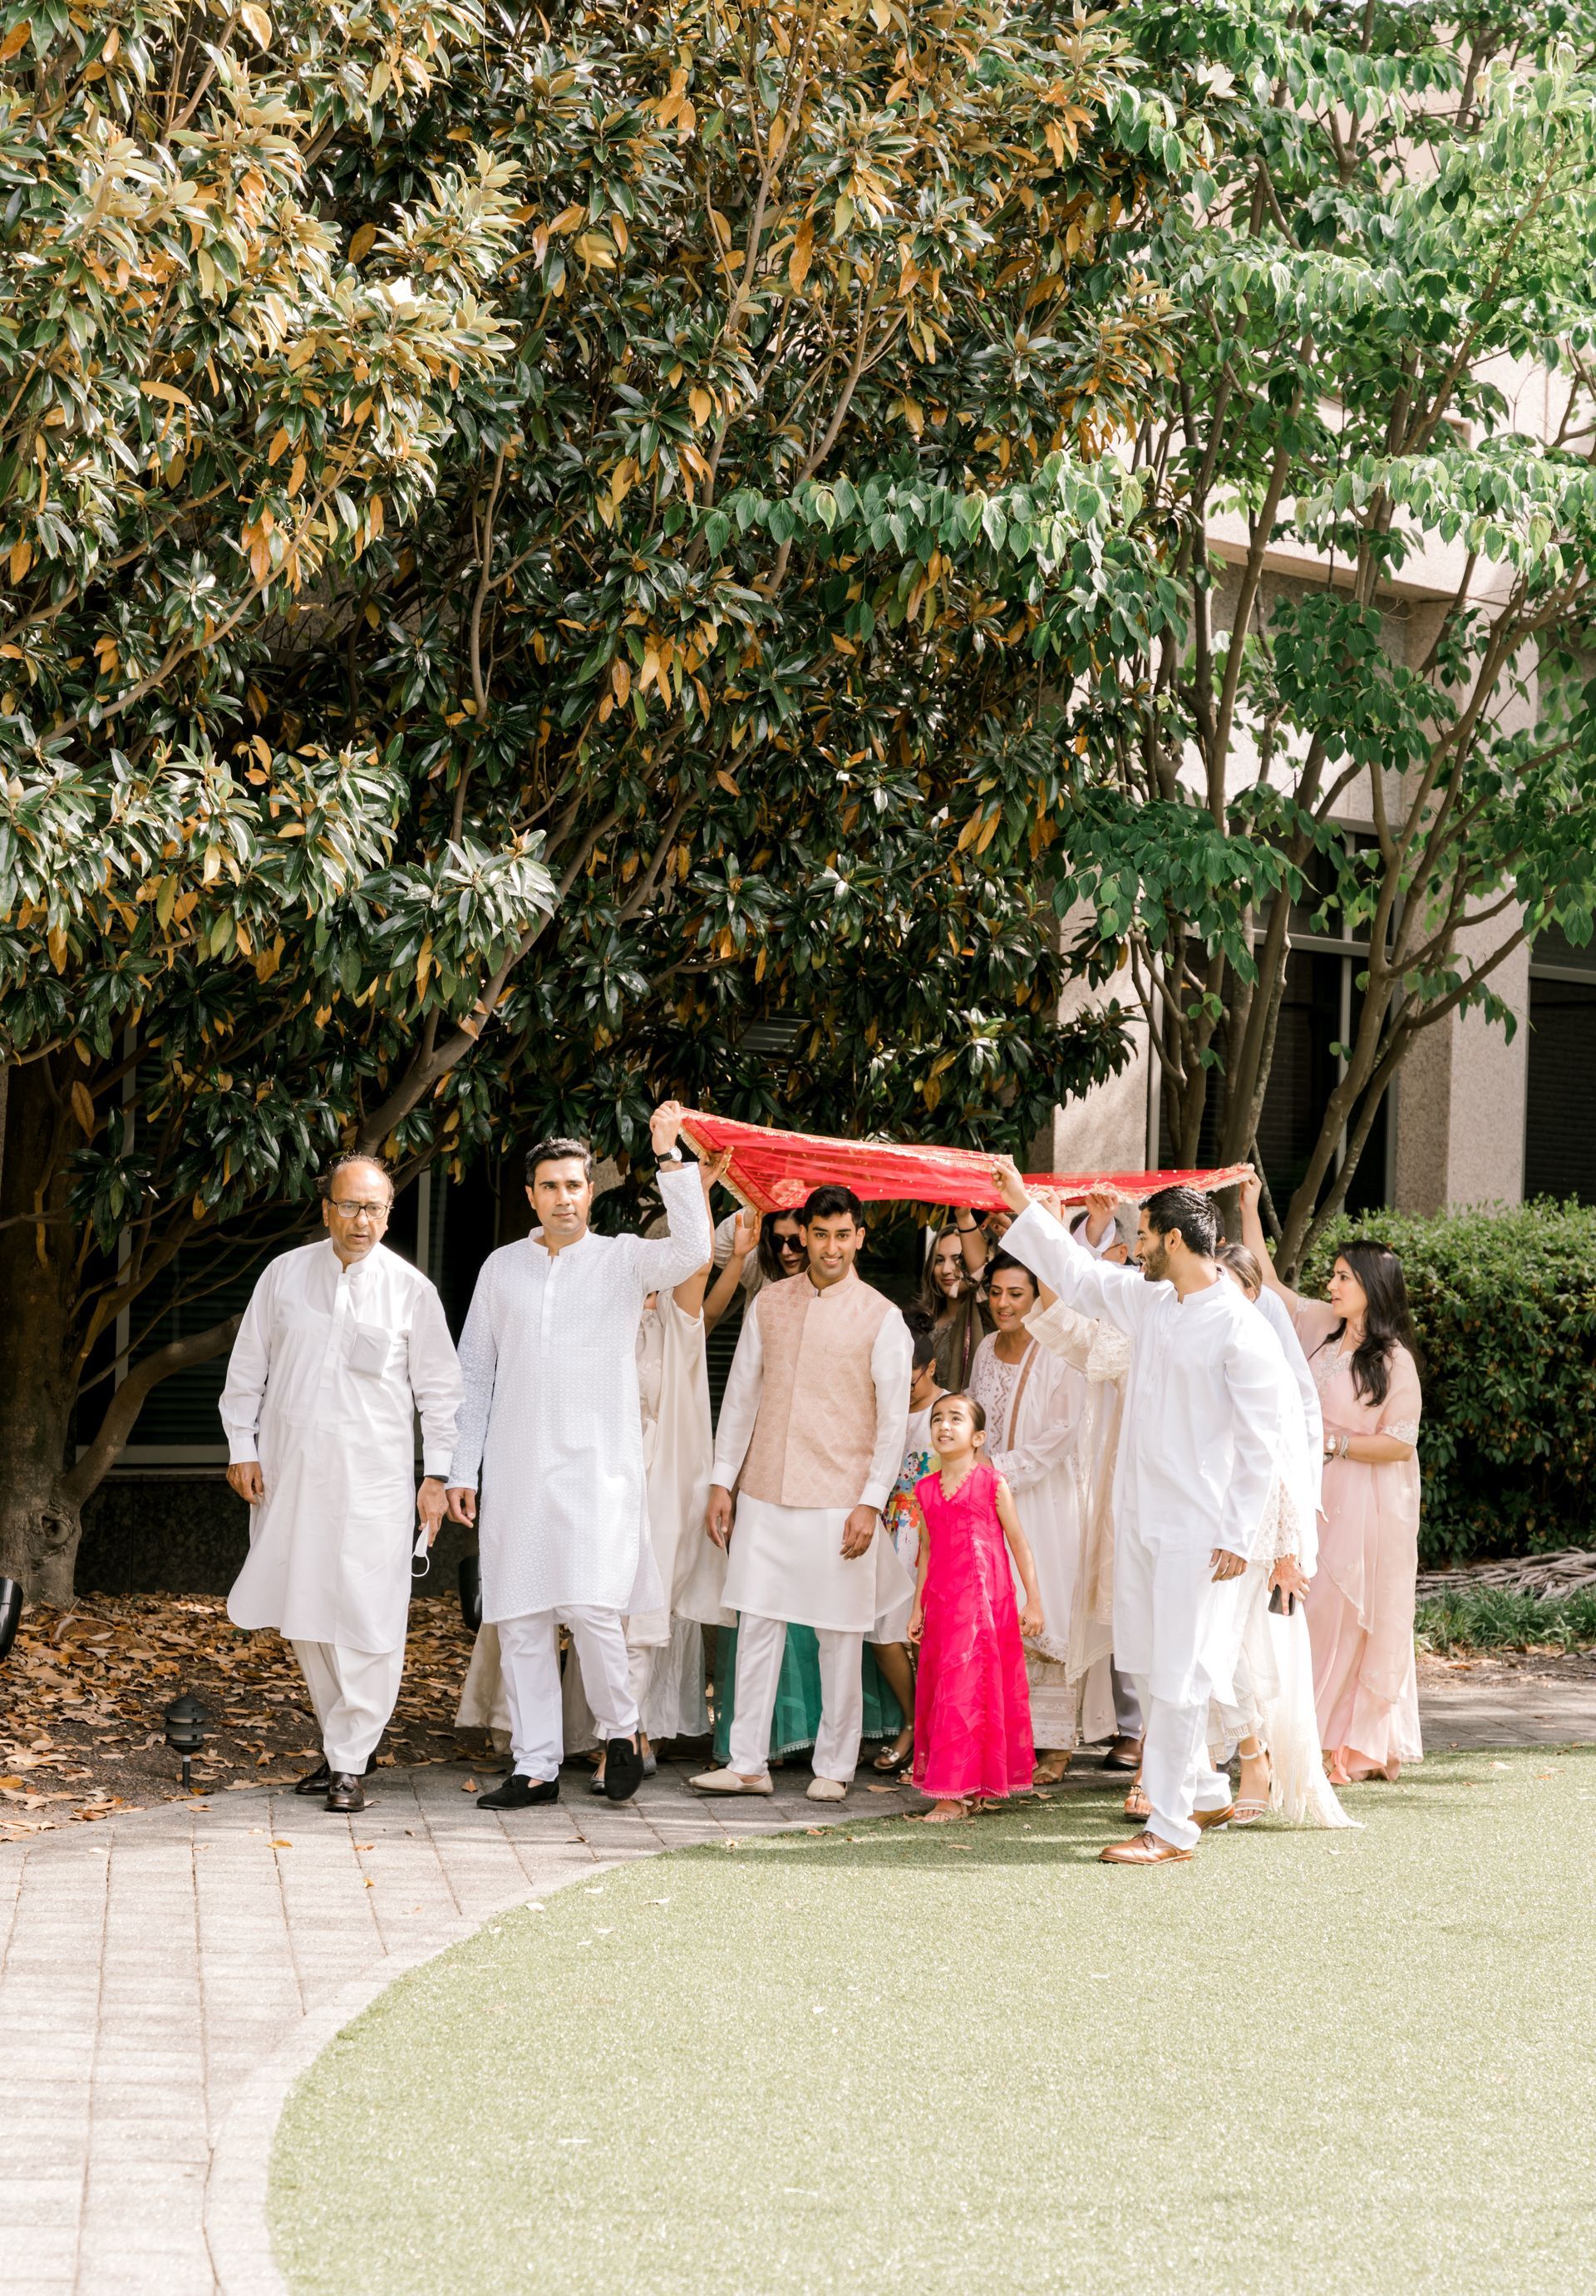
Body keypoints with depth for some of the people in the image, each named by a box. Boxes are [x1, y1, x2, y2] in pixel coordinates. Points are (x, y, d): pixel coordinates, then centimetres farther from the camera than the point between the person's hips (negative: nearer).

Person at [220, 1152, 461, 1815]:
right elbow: (247, 1368, 13)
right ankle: (343, 1742, 22)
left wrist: (437, 1475, 0)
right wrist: (242, 1448, 6)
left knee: (368, 1622, -9)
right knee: (306, 1615, 7)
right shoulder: (284, 1276, 6)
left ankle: (350, 1762, -1)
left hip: (373, 1479, -3)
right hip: (289, 1473, 3)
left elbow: (439, 1389, 5)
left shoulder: (410, 1289, 0)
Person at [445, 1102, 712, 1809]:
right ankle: (535, 1766, 10)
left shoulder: (623, 1260, 4)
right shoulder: (502, 1268, 12)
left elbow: (692, 1248, -17)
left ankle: (620, 1730, 8)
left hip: (598, 1466, -3)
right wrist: (462, 1470, 10)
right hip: (517, 1471, 3)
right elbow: (474, 1373, 15)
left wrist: (668, 1156, -25)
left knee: (592, 1606, -16)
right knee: (520, 1621, 2)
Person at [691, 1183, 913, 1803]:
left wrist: (871, 1503, -9)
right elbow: (741, 1394, 11)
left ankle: (833, 1767, 12)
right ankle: (747, 1763, 8)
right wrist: (722, 1480, 6)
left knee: (840, 1635, 2)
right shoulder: (769, 1304, 8)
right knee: (757, 1624, 2)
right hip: (765, 1495, 3)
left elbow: (893, 1419, -2)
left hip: (839, 1501, -3)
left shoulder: (881, 1319, -2)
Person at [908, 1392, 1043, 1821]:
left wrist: (1033, 1601, -5)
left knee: (967, 1687, -7)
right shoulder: (927, 1489, 10)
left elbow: (1018, 1543, -2)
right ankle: (963, 1786, 15)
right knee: (938, 1687, 6)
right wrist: (917, 1607, 15)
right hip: (941, 1603, 5)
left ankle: (952, 1794, -6)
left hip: (983, 1597, -5)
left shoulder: (991, 1483, -4)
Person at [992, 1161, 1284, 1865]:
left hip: (1199, 1534, -8)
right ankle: (1205, 1793, 28)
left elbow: (1259, 1443, -13)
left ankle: (1172, 1827, 0)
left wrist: (1238, 1538, -15)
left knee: (1178, 1678, -5)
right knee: (1147, 1668, 13)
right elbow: (1076, 1275, 26)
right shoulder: (1148, 1303, 9)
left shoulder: (1241, 1330, -14)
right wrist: (1022, 1204, 25)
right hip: (1139, 1518, 8)